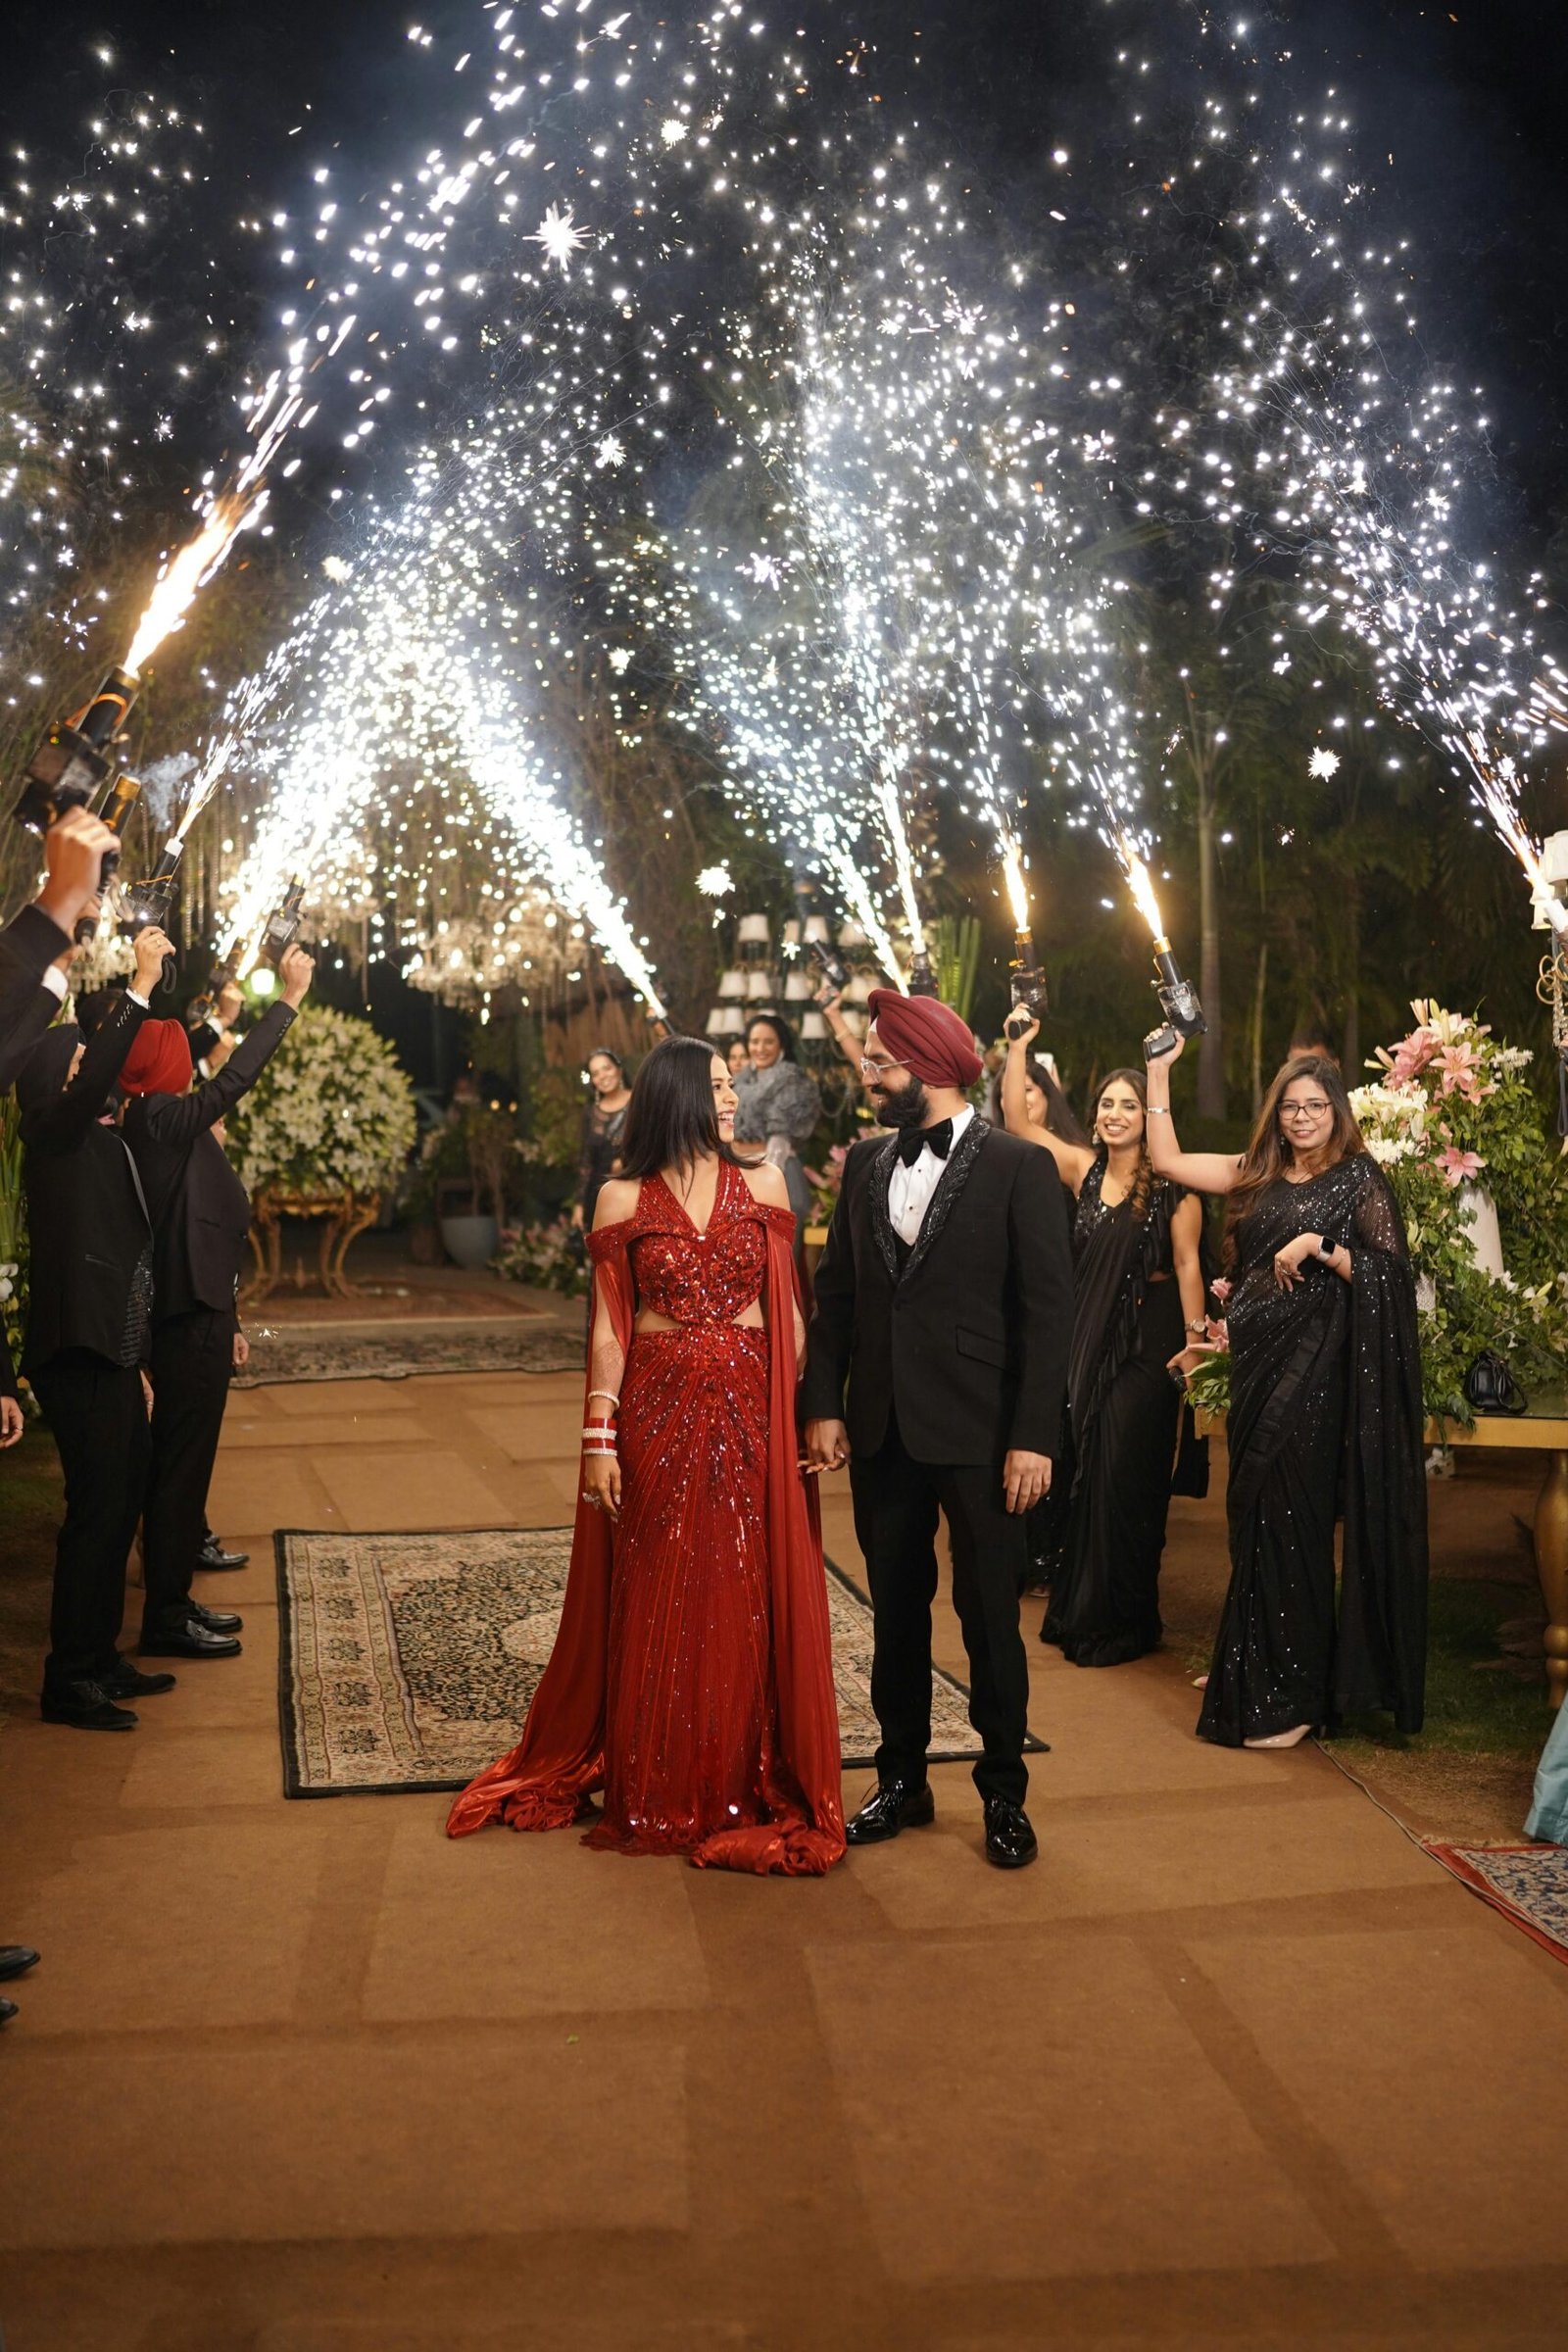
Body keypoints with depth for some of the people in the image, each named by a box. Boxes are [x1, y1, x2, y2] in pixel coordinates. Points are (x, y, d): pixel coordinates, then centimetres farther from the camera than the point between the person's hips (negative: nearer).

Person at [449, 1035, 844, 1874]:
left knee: (748, 1599, 5)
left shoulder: (762, 1184, 4)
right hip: (657, 1413, -1)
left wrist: (804, 1415, -3)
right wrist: (599, 1436, -6)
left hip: (749, 1413, 1)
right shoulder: (624, 1198, 1)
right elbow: (609, 1327, -1)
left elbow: (787, 1310, 3)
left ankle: (739, 1784, 21)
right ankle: (653, 1788, 25)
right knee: (655, 1600, 8)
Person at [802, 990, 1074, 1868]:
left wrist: (1034, 1436, -14)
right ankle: (902, 1779, 28)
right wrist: (824, 1405, 3)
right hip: (883, 1430, 5)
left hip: (979, 1431, -5)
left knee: (990, 1616, 5)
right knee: (896, 1612, 14)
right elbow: (837, 1292, 10)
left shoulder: (1020, 1167, -7)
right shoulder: (866, 1163, 8)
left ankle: (1005, 1794, 21)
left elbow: (1049, 1309, -10)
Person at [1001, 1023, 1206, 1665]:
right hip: (1090, 1333, 5)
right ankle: (1081, 1610, 24)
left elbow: (1187, 1263, -9)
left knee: (1126, 1471, 0)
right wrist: (1018, 1048, -5)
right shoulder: (1083, 1168, 5)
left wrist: (1195, 1338, -12)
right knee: (1085, 1467, 11)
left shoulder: (1171, 1182, -9)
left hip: (1148, 1336, -5)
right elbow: (1017, 1120, 1)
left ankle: (1122, 1618, 13)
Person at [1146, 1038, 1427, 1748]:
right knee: (1254, 1513, 12)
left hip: (1315, 1366, -6)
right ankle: (1249, 1669, 24)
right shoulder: (1258, 1175, 13)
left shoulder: (1358, 1177, -2)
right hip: (1257, 1363, 6)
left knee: (1284, 1515, -7)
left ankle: (1290, 1695, 1)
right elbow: (1168, 1159, 11)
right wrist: (1160, 1072, 10)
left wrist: (1317, 1246, -19)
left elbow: (1389, 1269, -9)